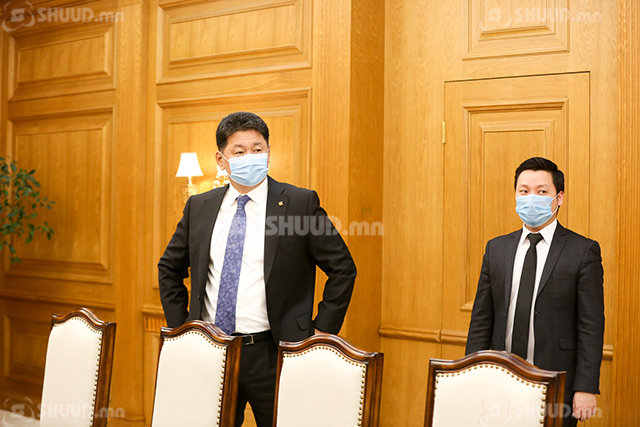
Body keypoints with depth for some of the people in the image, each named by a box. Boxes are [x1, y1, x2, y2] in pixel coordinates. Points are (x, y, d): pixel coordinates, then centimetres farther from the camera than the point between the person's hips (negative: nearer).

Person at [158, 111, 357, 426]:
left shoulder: (301, 203, -4)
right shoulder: (199, 207, 7)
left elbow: (342, 268, -1)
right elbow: (169, 268, 19)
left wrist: (322, 329, -4)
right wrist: (180, 327, 10)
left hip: (272, 353, -3)